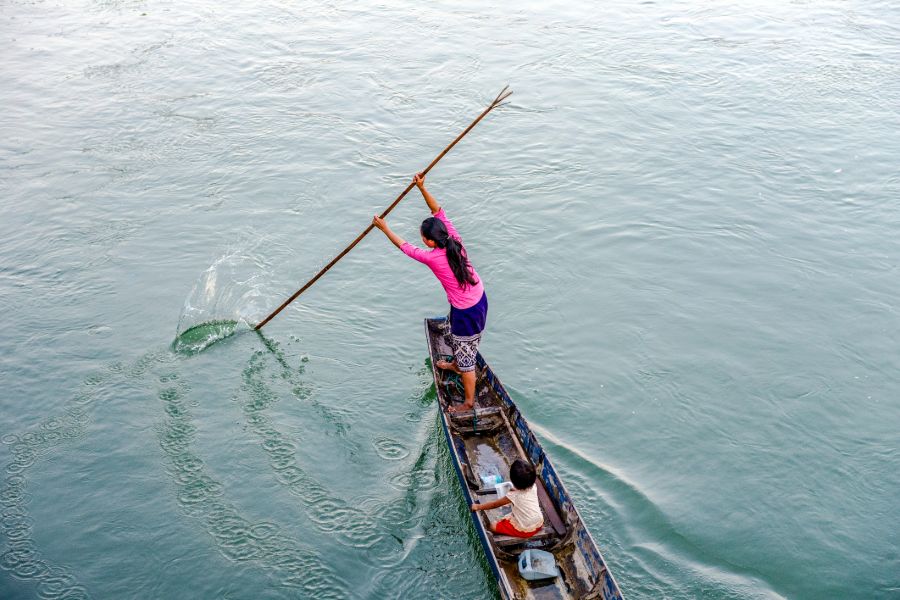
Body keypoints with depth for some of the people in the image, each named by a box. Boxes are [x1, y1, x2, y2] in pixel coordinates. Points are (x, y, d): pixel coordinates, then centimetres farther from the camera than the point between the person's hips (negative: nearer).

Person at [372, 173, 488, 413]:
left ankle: (469, 401, 25)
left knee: (465, 353, 9)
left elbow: (405, 247, -13)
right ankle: (455, 364, 64)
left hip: (467, 311, -8)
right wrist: (422, 188, -11)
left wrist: (384, 228, -1)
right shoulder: (454, 240, -14)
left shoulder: (433, 258, -29)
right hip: (479, 297, 8)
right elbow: (438, 211, -4)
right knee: (456, 336, 35)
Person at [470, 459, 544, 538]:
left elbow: (495, 504, -8)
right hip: (539, 523, 6)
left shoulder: (513, 495, -22)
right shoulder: (533, 487, -10)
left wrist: (478, 507, 2)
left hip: (526, 530, -6)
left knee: (493, 527, 1)